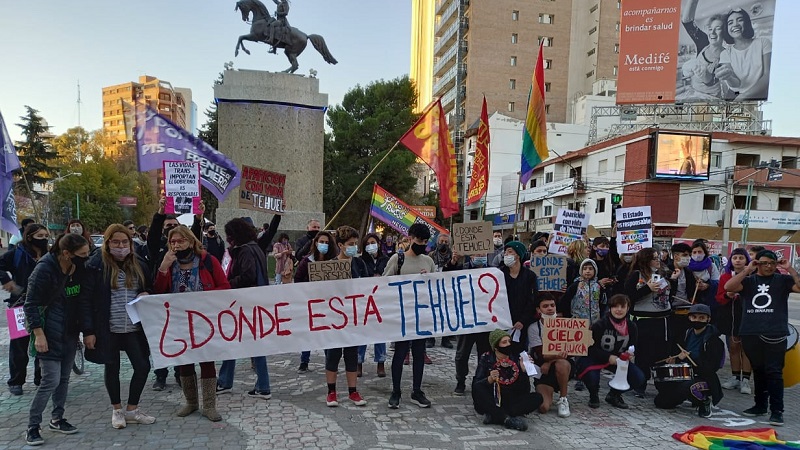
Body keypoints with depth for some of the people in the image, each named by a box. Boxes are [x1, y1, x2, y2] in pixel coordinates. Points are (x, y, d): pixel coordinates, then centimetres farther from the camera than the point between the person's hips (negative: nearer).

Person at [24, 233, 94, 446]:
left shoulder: (80, 269, -3)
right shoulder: (45, 269, -18)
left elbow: (85, 301, 4)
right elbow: (31, 304, -13)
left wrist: (88, 331, 1)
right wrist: (38, 334, -19)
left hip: (70, 332, 6)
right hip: (50, 332, -6)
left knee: (64, 378, 12)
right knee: (51, 380, -7)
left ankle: (57, 419, 28)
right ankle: (32, 427, 8)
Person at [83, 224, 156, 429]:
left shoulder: (138, 265, 6)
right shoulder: (96, 265, -7)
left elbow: (150, 287, 18)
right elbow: (87, 296, -9)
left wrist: (147, 293, -6)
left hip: (134, 327, 3)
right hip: (108, 328, -3)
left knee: (143, 366, 3)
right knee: (112, 367, 12)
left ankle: (132, 409, 22)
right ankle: (117, 410, 30)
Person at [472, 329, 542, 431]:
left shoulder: (516, 358, 3)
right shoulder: (486, 359, -1)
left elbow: (525, 390, -2)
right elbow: (476, 385, -11)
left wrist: (524, 370, -16)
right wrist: (490, 379, -29)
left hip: (512, 402, 3)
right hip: (491, 403, -2)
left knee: (537, 397, -18)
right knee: (477, 388, -28)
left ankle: (494, 417, -27)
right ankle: (507, 419, -32)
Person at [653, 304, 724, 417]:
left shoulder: (713, 340, -16)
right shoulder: (688, 333, 6)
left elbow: (711, 368, -23)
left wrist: (688, 358, -27)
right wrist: (675, 359, 3)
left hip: (706, 379, -7)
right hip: (686, 376, 7)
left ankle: (705, 400, -4)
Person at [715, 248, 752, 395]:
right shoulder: (725, 276, 8)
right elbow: (719, 297, 7)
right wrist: (727, 295, -13)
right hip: (729, 315, 3)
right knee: (733, 346, 10)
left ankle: (745, 379, 5)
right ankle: (735, 377, 19)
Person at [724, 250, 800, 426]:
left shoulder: (783, 280, 7)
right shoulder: (749, 281, 10)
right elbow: (728, 287, -8)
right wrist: (747, 270, -9)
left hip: (775, 335, -2)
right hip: (750, 334, 3)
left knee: (774, 372, -5)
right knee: (758, 371, 14)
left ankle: (777, 410, 1)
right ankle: (760, 405, 25)